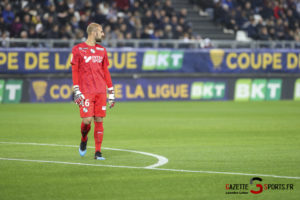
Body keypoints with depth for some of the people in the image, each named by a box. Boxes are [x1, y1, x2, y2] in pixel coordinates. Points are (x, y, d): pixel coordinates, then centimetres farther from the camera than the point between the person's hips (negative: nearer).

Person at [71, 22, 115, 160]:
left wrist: (111, 92, 14)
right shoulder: (78, 49, 1)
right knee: (87, 120, -12)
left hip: (101, 91, 4)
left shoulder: (102, 50, 14)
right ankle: (84, 139, 20)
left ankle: (98, 152, 4)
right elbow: (74, 71, -1)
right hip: (85, 92, -4)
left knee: (99, 121, 0)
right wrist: (76, 91, -8)